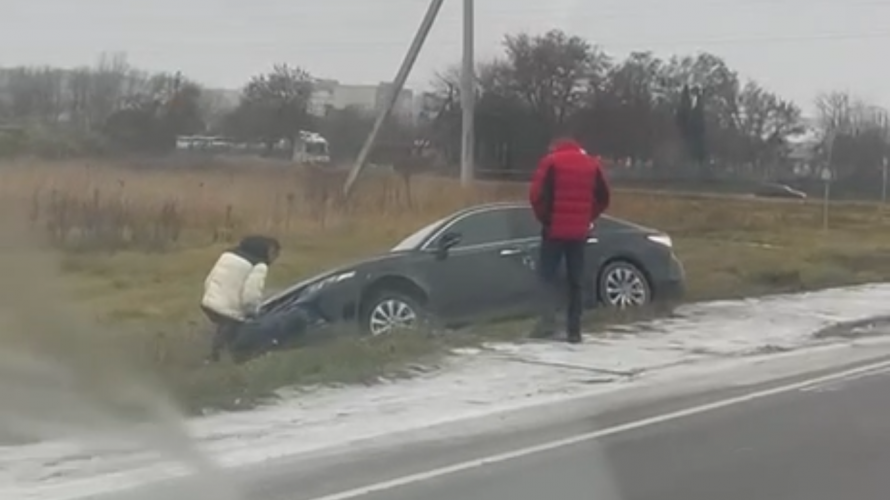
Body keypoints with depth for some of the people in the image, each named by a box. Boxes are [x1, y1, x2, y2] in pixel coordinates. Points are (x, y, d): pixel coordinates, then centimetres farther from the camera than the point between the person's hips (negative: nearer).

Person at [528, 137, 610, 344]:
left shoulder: (551, 161, -3)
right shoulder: (592, 164, 9)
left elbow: (536, 195, -10)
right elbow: (603, 197, 11)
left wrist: (544, 218, 2)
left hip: (555, 229, -3)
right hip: (579, 232, 3)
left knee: (548, 275, 4)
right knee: (575, 281, 8)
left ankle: (548, 320, -14)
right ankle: (574, 330, 6)